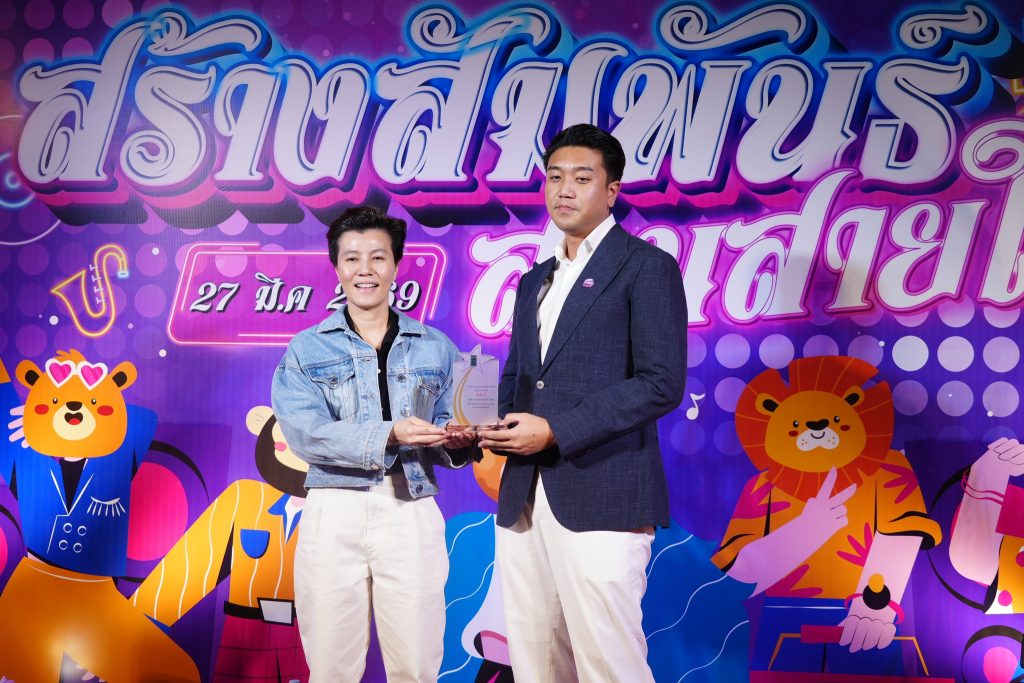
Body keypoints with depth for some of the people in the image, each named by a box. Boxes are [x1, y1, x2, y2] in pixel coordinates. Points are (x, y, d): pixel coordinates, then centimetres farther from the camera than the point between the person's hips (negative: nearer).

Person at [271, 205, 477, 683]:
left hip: (411, 513, 1)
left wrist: (457, 442, -17)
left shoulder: (435, 348, 10)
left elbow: (448, 441, 7)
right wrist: (389, 435, -21)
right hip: (335, 514, -1)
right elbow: (304, 432, -10)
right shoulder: (308, 349, 5)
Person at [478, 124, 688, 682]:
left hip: (601, 498, -7)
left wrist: (555, 430, -16)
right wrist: (495, 423, 3)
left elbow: (662, 383, -12)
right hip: (523, 501, 7)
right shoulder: (535, 281, 20)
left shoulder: (646, 266, -2)